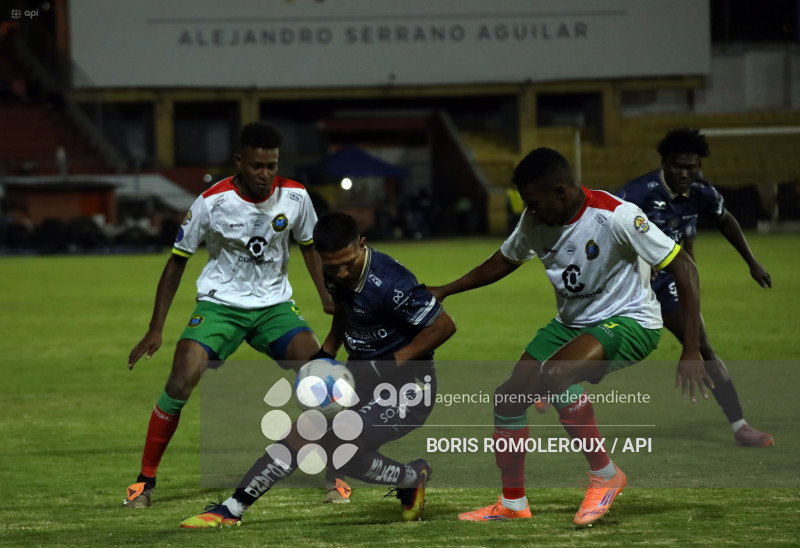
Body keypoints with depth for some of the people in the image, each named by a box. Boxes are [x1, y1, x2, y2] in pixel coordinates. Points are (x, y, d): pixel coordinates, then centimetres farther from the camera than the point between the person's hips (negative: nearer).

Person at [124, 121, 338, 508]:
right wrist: (156, 329, -6)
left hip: (275, 305, 2)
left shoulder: (294, 197, -7)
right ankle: (145, 480, -7)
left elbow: (307, 246, 13)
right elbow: (177, 261, -4)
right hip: (219, 303, -2)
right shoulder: (211, 203, -15)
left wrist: (326, 295, 0)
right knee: (182, 379, -22)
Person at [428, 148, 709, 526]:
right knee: (508, 396, 0)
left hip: (628, 321, -8)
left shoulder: (616, 217, -26)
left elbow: (682, 267, -23)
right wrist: (443, 292, 11)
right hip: (572, 322, 8)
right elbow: (504, 261, 16)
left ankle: (605, 475, -16)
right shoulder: (534, 222, -6)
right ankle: (512, 503, 19)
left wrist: (691, 352, -27)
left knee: (555, 374, -33)